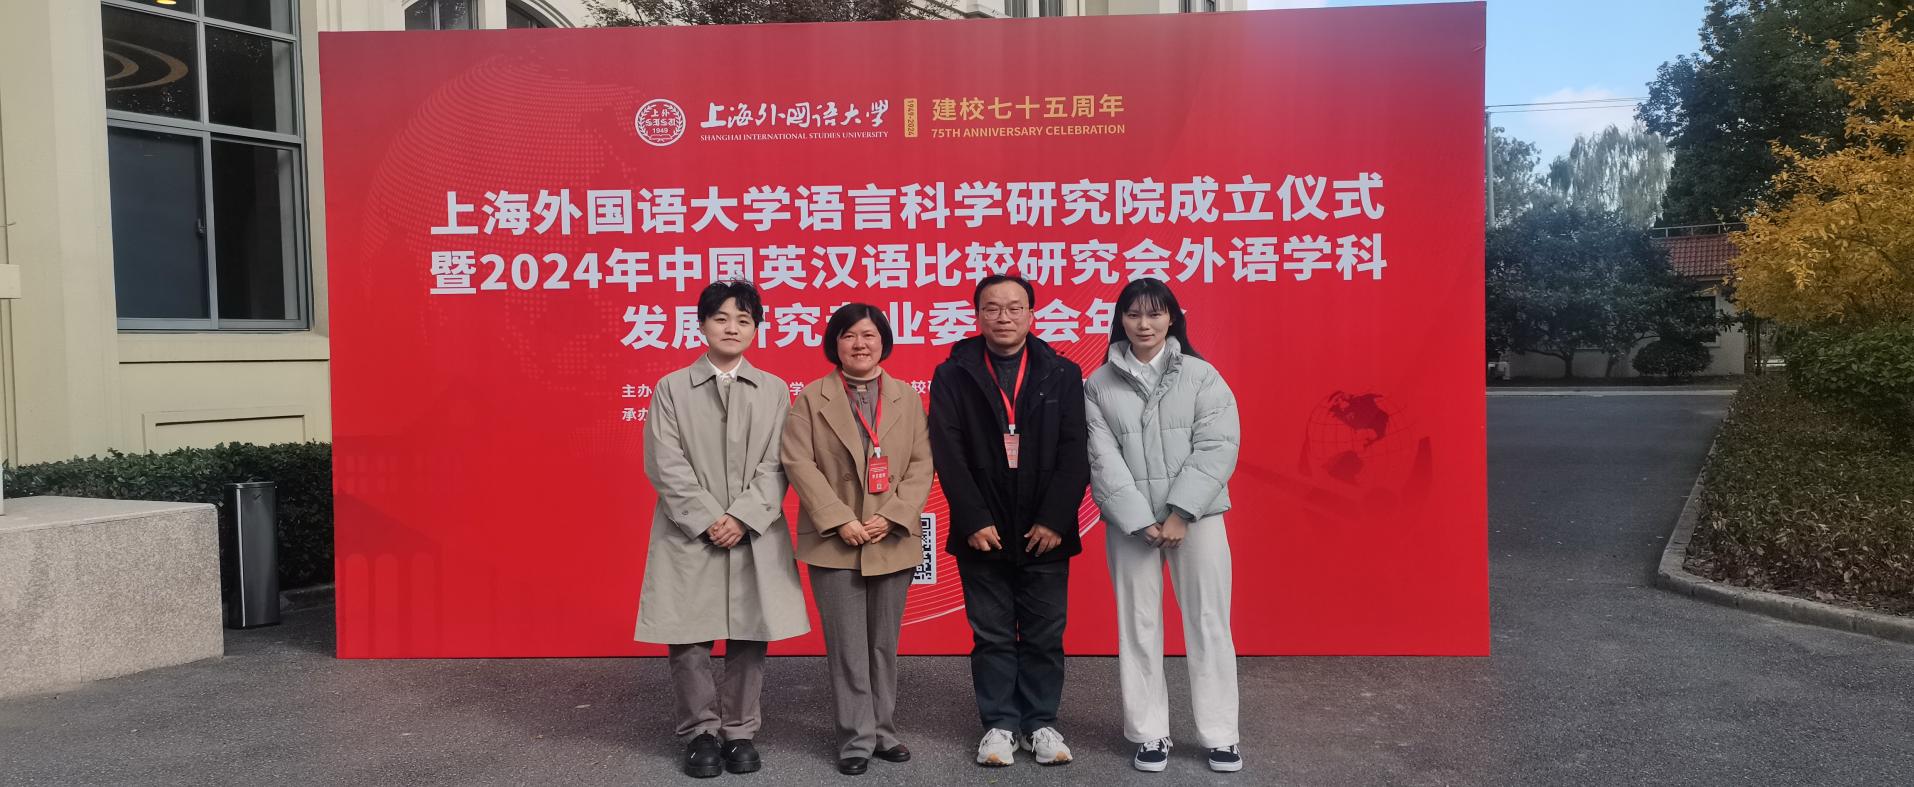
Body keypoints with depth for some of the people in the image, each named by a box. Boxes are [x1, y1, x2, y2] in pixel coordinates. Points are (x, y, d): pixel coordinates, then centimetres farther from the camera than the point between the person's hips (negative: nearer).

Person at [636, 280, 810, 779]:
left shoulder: (774, 390, 8)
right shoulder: (671, 388, 4)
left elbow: (776, 464, 1)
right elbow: (666, 465, -3)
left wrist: (743, 518, -12)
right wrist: (708, 520, -12)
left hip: (756, 535, 1)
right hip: (690, 535, -1)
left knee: (749, 636, 5)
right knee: (689, 637, 1)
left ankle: (740, 732, 18)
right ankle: (700, 733, 16)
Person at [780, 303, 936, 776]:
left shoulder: (908, 398, 9)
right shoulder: (811, 398, 3)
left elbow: (922, 465, 2)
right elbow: (799, 463, -6)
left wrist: (892, 517, -11)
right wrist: (839, 520, -15)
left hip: (892, 541, 2)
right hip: (834, 542, -2)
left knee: (884, 645, 11)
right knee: (847, 647, 1)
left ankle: (883, 732, 22)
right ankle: (857, 739, 10)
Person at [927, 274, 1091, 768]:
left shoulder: (1063, 374, 3)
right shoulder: (953, 374, 1)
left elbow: (1074, 453, -3)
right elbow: (948, 454, -6)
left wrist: (1055, 520, -12)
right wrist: (973, 521, -13)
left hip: (1044, 533, 1)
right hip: (983, 533, 0)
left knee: (1044, 635, 8)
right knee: (992, 635, 8)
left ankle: (1042, 723, 22)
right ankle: (1000, 724, 20)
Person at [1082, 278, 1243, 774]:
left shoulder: (1201, 375, 1)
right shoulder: (1099, 384, 3)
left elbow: (1217, 447, -6)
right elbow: (1103, 458, -4)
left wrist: (1179, 513, -13)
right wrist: (1141, 519, -12)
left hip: (1196, 516, -1)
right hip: (1130, 522, 1)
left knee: (1208, 621, 2)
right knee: (1138, 624, 5)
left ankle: (1220, 735, 13)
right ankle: (1150, 733, 17)